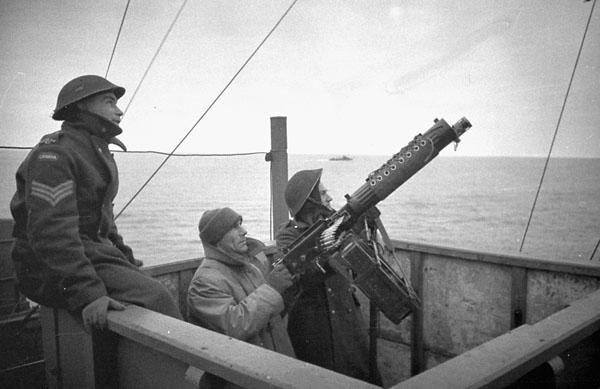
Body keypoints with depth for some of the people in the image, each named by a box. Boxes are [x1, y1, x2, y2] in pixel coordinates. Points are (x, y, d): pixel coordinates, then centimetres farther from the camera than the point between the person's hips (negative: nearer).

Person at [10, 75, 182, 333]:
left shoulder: (97, 152, 19)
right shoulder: (54, 153, -15)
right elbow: (51, 231, -26)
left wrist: (125, 258, 18)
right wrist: (87, 293, -32)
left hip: (96, 251, 10)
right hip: (53, 269, -10)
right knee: (154, 297, -22)